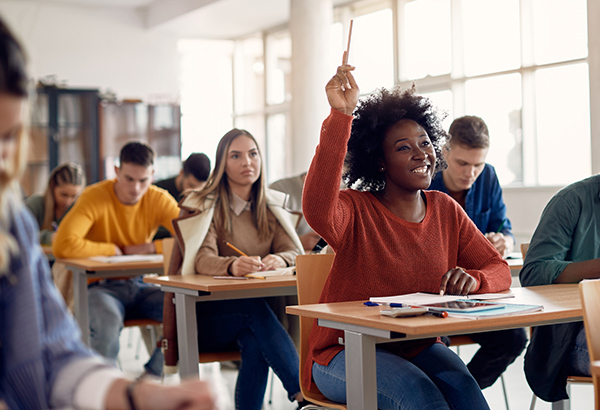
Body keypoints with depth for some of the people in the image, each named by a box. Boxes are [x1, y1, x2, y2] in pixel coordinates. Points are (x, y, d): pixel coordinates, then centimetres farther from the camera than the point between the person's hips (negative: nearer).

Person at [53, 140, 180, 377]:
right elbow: (62, 246, -28)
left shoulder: (159, 200, -1)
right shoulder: (95, 197, -14)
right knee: (108, 321, -38)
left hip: (139, 286, 4)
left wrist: (149, 247, -16)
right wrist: (114, 249, -16)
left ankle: (151, 376, 0)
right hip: (99, 286, -4)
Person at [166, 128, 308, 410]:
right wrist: (233, 266, -45)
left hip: (257, 307, 3)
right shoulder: (202, 206, -3)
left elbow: (294, 252, -3)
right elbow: (203, 259, -20)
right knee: (255, 308, -35)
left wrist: (280, 260, -30)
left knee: (255, 344, -33)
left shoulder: (272, 207, 11)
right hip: (206, 316, -3)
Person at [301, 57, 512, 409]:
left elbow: (499, 270, 7)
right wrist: (341, 116, -38)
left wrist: (473, 279, -18)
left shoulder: (445, 210, 7)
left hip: (419, 349, 4)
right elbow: (318, 211, -35)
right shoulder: (356, 210, -10)